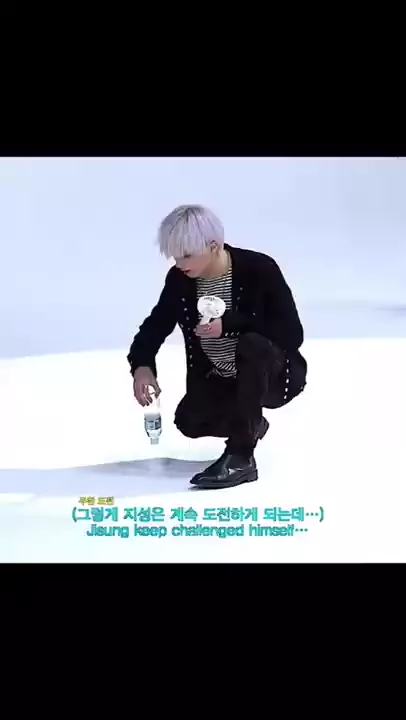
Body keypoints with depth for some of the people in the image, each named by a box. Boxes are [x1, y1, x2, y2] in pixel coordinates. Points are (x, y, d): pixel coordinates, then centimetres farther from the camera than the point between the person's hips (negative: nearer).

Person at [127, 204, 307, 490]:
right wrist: (141, 365, -20)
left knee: (253, 345, -36)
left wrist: (229, 324, -34)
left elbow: (292, 334, -25)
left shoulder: (260, 269, -23)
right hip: (220, 380, 6)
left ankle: (240, 459, -29)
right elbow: (157, 324, 1)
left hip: (276, 375, -5)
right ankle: (249, 424, 16)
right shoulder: (180, 279, -9)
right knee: (190, 421, -18)